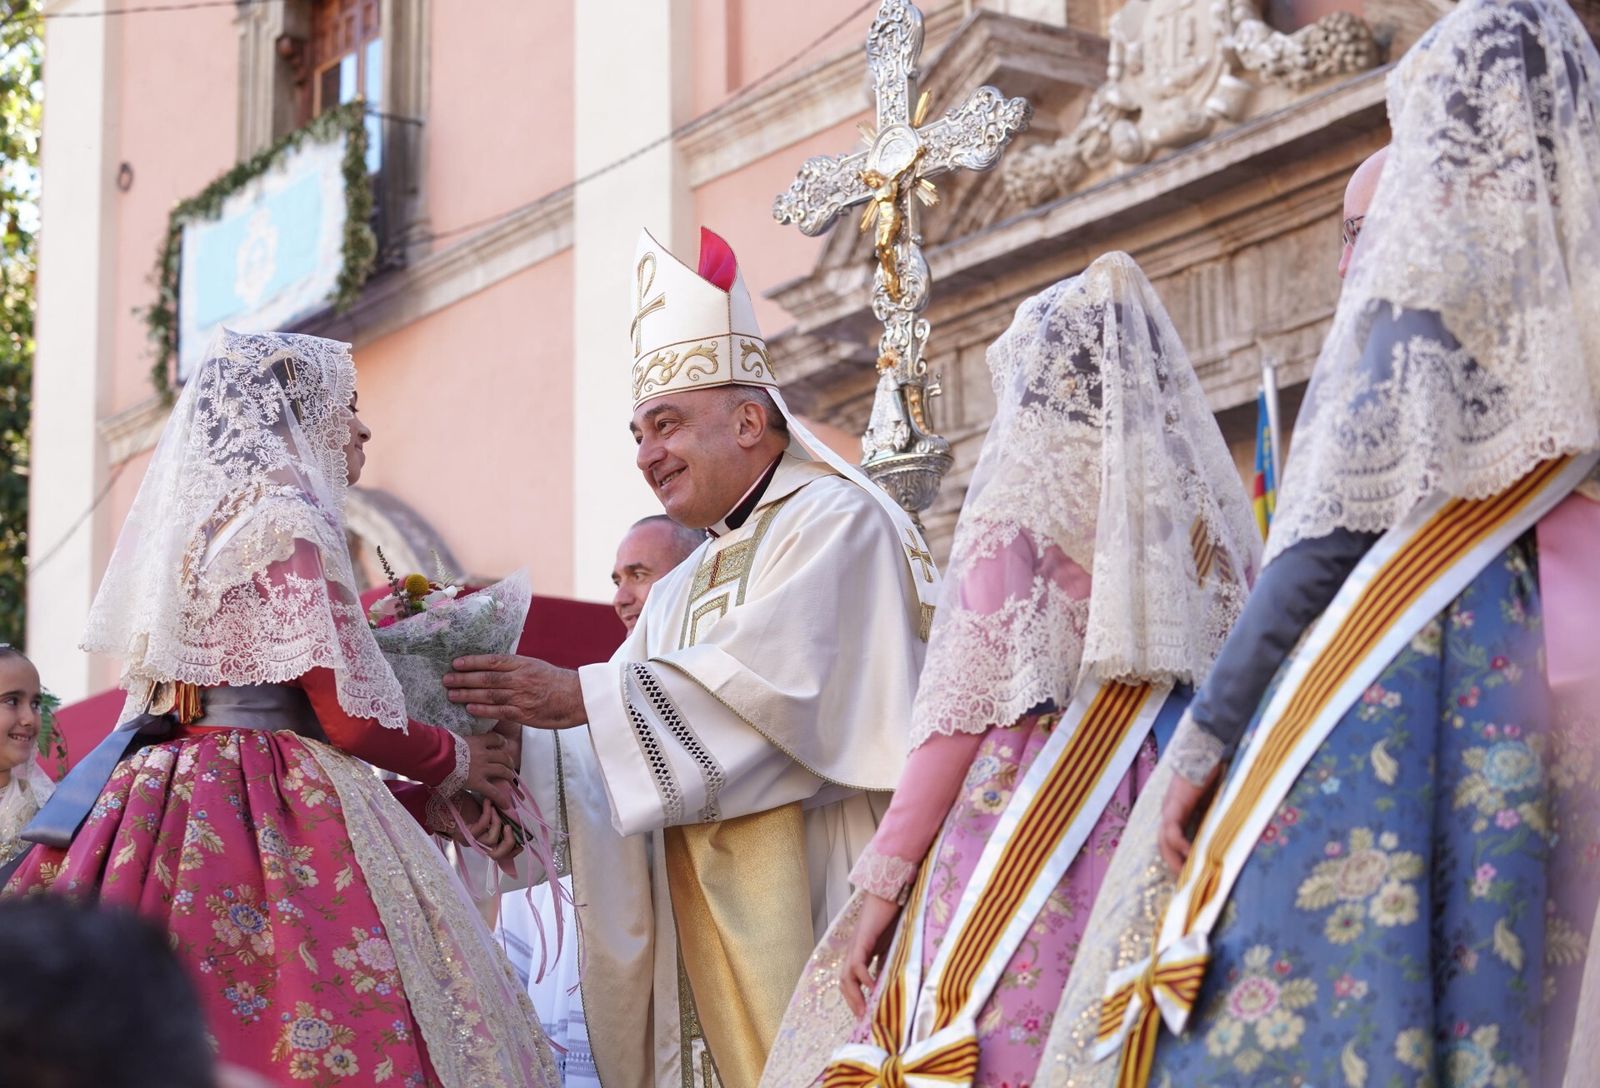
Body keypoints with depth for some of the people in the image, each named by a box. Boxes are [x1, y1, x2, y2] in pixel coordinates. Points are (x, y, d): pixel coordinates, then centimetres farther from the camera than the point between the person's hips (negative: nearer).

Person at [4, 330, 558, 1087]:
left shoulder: (204, 523, 21)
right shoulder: (284, 519, -6)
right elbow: (346, 717, -11)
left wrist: (433, 797, 20)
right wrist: (456, 761, 8)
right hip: (271, 820, -9)